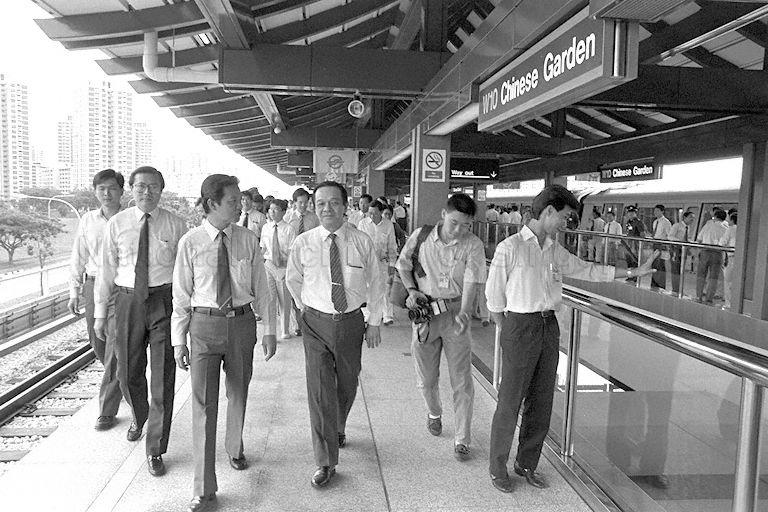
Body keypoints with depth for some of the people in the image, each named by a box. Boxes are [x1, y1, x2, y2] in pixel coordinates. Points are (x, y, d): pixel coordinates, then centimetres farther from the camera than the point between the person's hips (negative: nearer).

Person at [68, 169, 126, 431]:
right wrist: (74, 292, 8)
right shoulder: (87, 221, 6)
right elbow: (78, 259, 11)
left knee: (115, 350, -5)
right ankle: (123, 384, 42)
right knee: (98, 345, 15)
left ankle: (107, 409, 8)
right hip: (93, 286, 5)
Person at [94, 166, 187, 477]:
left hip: (164, 300, -2)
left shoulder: (176, 226, -3)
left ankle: (155, 450, 15)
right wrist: (100, 312, 6)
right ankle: (139, 418, 49)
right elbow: (107, 271, 6)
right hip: (128, 301, 2)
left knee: (163, 376, 0)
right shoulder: (116, 224, 2)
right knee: (128, 372, 16)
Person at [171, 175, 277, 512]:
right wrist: (179, 341, -1)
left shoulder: (248, 240, -1)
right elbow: (181, 295, -2)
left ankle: (235, 449, 49)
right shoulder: (190, 243, -6)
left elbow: (261, 288, 3)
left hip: (242, 322, 2)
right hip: (204, 324, -2)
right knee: (204, 405, 0)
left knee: (238, 395, 20)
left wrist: (269, 330, 3)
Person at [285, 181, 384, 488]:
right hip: (316, 323, -1)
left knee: (347, 385, 18)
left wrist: (374, 322, 4)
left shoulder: (362, 242, -6)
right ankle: (325, 462, 8)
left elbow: (375, 284, 4)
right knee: (320, 391, -4)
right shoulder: (303, 243, -6)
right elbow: (292, 280, 12)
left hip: (351, 321, 1)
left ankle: (338, 427, 49)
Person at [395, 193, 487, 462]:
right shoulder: (421, 236, -4)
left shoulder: (473, 246, -8)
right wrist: (412, 290, -4)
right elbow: (403, 265, 11)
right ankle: (434, 413, 45)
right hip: (425, 312, 1)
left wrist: (463, 312, -34)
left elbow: (471, 282, -18)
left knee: (462, 381, 1)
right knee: (426, 378, 14)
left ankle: (462, 439, 17)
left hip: (456, 313, -1)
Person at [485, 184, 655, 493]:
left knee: (541, 402, 12)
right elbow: (494, 296, -5)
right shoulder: (510, 248, -9)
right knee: (510, 403, 1)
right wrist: (511, 332, 0)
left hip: (549, 327, 6)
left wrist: (635, 271, 22)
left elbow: (588, 270, 21)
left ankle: (527, 464, 29)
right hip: (519, 326, -6)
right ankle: (498, 468, 18)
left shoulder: (556, 252, 10)